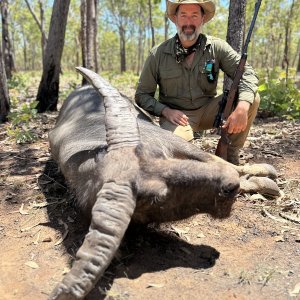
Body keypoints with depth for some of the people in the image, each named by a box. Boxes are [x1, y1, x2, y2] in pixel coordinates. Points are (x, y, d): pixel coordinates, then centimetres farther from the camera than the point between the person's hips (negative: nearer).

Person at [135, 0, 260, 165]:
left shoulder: (217, 47, -4)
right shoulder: (158, 54, -6)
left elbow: (247, 72, -12)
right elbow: (142, 95, 0)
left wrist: (242, 107, -33)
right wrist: (166, 111, -19)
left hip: (207, 111, 3)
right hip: (175, 115, -2)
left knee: (252, 98, -18)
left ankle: (230, 154, -3)